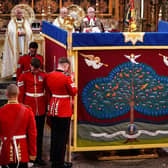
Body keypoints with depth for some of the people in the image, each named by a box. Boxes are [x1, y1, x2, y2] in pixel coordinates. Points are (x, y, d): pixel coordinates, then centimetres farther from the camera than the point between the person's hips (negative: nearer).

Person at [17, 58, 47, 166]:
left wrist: (47, 105, 5)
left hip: (41, 108, 2)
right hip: (28, 108, -2)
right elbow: (20, 93, 2)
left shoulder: (44, 76, 3)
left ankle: (38, 157, 15)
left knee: (40, 133, 7)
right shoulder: (24, 76, -2)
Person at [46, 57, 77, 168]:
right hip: (64, 112, -7)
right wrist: (71, 81, 3)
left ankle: (53, 159, 28)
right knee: (62, 137, 2)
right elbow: (73, 92, -9)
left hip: (53, 110, 7)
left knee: (54, 135, 18)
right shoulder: (66, 77, -18)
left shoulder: (49, 76, 3)